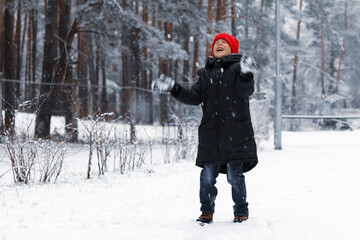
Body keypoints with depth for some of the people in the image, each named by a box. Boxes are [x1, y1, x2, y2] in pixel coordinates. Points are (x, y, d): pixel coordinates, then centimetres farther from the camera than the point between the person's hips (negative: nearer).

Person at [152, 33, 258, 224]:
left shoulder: (237, 67, 4)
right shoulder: (205, 73, 19)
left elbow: (246, 91, -11)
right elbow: (194, 97, 13)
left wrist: (246, 75, -31)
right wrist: (173, 88, 3)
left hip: (235, 132, -4)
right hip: (210, 132, 4)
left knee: (234, 175, -3)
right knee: (208, 175, 2)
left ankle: (241, 212, 13)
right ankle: (207, 211, 17)